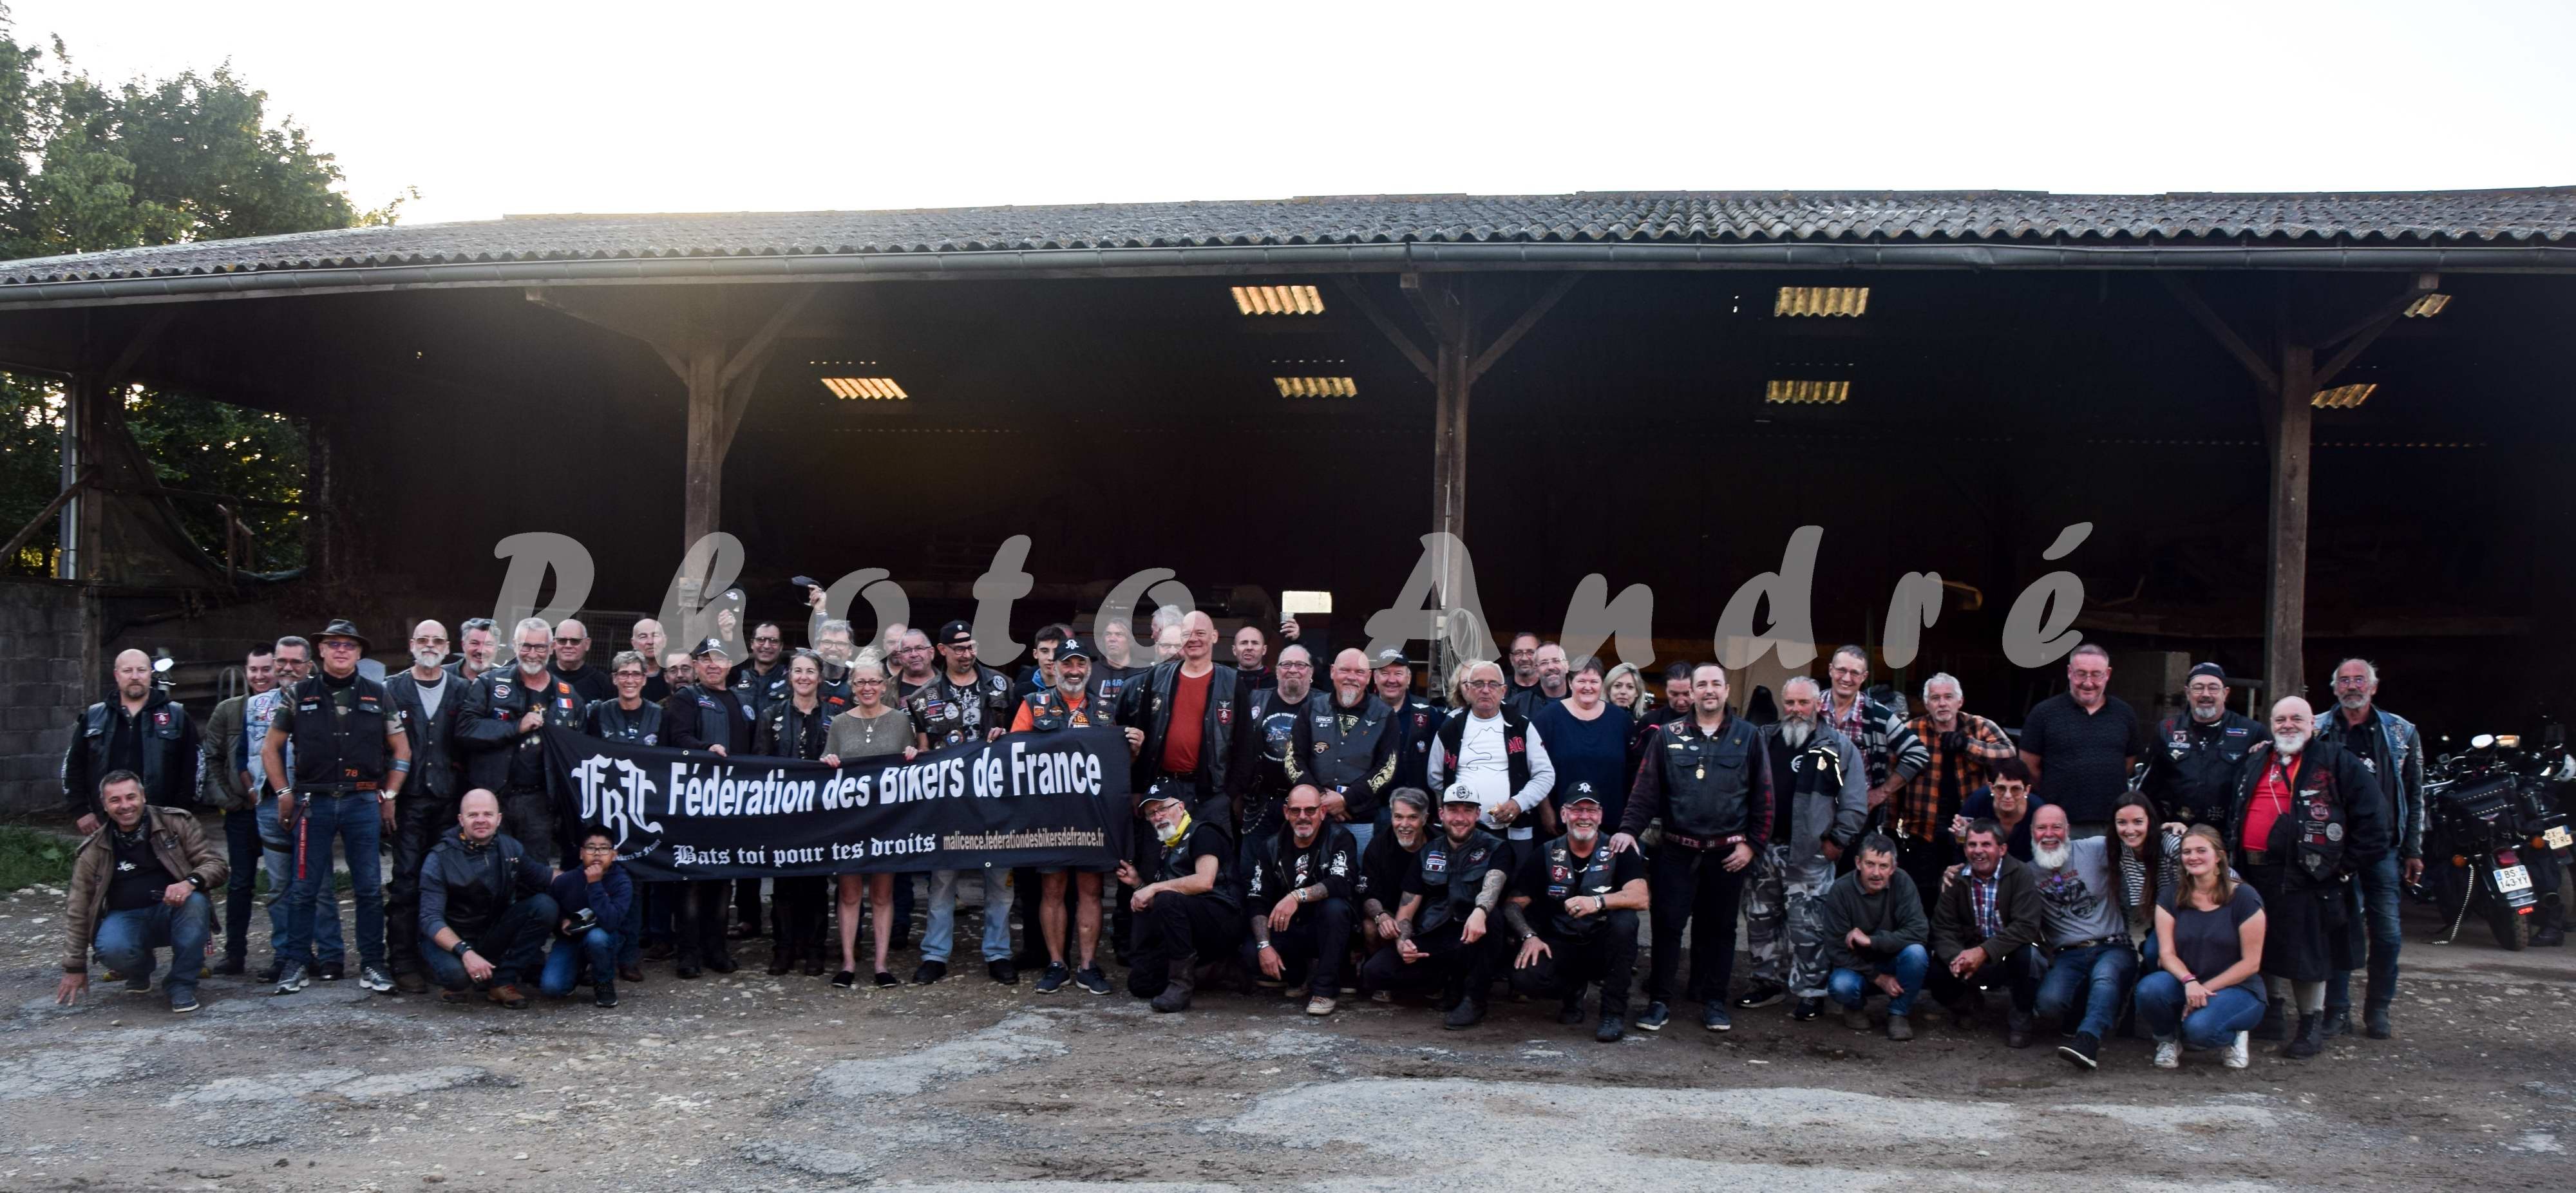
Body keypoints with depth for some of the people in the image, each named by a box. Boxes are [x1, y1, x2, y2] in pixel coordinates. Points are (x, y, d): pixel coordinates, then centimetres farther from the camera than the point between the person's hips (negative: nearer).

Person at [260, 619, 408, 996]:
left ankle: (372, 964, 9)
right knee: (303, 888, 2)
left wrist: (390, 796, 5)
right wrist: (284, 793, 4)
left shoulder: (377, 695, 8)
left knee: (370, 888, 2)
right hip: (313, 804, 0)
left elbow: (401, 749, 12)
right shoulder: (300, 695, 6)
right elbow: (270, 748, 12)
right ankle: (297, 963, 13)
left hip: (364, 803, 0)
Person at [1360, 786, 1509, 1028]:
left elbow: (1493, 883, -21)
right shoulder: (1427, 853, 13)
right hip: (1430, 944, 4)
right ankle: (1452, 982, 1)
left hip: (1472, 942, -3)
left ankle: (1474, 998, -17)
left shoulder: (1494, 849, 2)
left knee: (1488, 917, -38)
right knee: (1374, 972, -17)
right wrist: (1402, 942, -11)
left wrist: (1479, 911, -45)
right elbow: (1407, 908, 11)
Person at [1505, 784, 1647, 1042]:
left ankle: (1614, 1012, -17)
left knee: (1625, 920, -32)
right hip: (1560, 947, 1)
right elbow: (1514, 904, 1)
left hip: (1603, 947, -1)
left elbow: (1640, 898, -20)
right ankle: (1572, 990, 9)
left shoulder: (1619, 852, -5)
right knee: (1524, 978, -28)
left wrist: (1598, 901, -36)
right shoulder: (1545, 856, 0)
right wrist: (1529, 936, -19)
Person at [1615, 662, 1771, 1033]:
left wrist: (1753, 843, -2)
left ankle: (1714, 1001, 19)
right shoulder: (1668, 736, 3)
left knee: (1720, 927, 9)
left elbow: (1763, 795, 3)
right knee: (1667, 925, 1)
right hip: (1676, 850, 0)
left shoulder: (1749, 737, 3)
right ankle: (1660, 1000, 9)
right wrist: (1628, 829, -11)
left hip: (1728, 853, 0)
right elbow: (1645, 789, 0)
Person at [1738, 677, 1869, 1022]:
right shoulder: (1763, 741, 8)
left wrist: (1837, 841, -6)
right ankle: (1769, 980, 25)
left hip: (1809, 854, -4)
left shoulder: (1839, 747, -3)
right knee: (1760, 919, 12)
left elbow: (1855, 803, -3)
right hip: (1764, 848, 5)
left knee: (1807, 925, -3)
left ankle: (1810, 991, 5)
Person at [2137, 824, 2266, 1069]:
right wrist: (2189, 981, -24)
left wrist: (2205, 989, -17)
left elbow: (2251, 963, -9)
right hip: (2184, 985, 3)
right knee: (2149, 988, -31)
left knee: (2199, 1027, -35)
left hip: (2236, 988, -3)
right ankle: (2168, 1039, 0)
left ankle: (2233, 1036, 2)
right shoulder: (2170, 897, 3)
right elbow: (2167, 953, -4)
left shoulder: (2243, 897, -8)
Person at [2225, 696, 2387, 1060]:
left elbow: (2373, 811, -6)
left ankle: (2312, 1025, 10)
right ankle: (2274, 1013, 26)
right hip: (2254, 873, 6)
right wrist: (2233, 857, 15)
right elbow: (2234, 812, 26)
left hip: (2304, 876, -6)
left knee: (2305, 950, -2)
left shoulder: (2336, 760, -2)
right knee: (2265, 946, 14)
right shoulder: (2256, 761, 17)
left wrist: (2346, 864, -7)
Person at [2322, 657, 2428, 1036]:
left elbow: (2414, 795, 10)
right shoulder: (2318, 731, 5)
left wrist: (2413, 850, 7)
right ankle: (2338, 1012, 6)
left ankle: (2378, 1010, 16)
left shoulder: (2401, 732, 8)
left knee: (2388, 934, 1)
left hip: (2383, 848, 1)